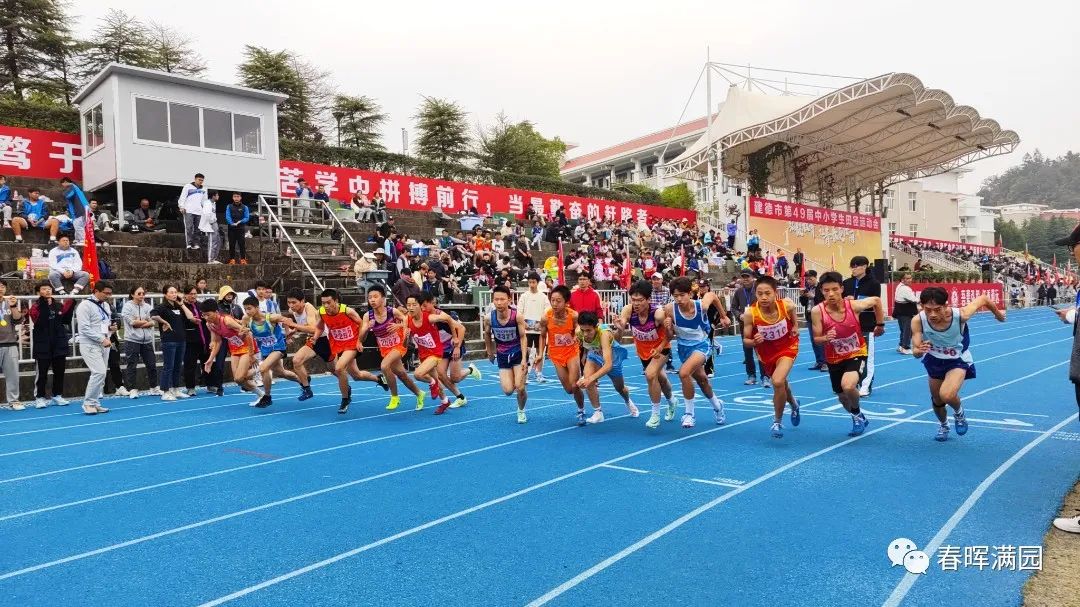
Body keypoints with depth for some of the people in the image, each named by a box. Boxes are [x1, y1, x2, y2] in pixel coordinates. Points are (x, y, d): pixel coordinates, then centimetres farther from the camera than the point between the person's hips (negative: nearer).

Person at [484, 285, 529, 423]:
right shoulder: (490, 318, -14)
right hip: (502, 356, 2)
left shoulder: (517, 316, -21)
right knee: (508, 391, -8)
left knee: (519, 388, -9)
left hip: (518, 353, -2)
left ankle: (521, 411, 22)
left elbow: (523, 337, -13)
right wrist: (490, 352, 14)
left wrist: (524, 359, -18)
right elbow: (487, 334, 7)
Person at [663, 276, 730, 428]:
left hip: (701, 345, -4)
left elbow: (713, 295, -1)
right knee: (701, 379, 24)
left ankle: (689, 413, -12)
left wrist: (724, 316, 8)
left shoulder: (702, 305, -26)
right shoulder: (669, 309, -23)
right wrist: (667, 328, -32)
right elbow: (670, 337, -10)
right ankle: (717, 406, 53)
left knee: (684, 373, -29)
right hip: (684, 347, 4)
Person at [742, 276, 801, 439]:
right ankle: (794, 405, 59)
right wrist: (754, 341, -37)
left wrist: (795, 328, -11)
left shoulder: (787, 306, -26)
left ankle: (778, 422, 0)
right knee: (782, 383, 22)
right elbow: (745, 340, -18)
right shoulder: (750, 314, -28)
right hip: (766, 352, 2)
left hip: (787, 347, -2)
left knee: (778, 382, -24)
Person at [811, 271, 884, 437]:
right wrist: (825, 338, -35)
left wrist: (880, 324, 7)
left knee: (848, 386, -29)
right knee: (842, 397, 16)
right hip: (834, 359, 2)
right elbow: (816, 339, -13)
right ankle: (859, 418, 50)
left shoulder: (853, 305, -21)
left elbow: (876, 300, 0)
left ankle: (857, 415, 4)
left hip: (857, 354, -2)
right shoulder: (817, 311, -20)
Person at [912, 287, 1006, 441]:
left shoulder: (960, 315, -33)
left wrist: (998, 314, 5)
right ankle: (943, 425, 53)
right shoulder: (918, 321, -29)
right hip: (934, 359, 3)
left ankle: (959, 412, 10)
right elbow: (916, 352, -26)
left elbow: (983, 299, -15)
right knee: (937, 400, 18)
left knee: (947, 395, -28)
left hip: (958, 360, -3)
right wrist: (919, 350, -51)